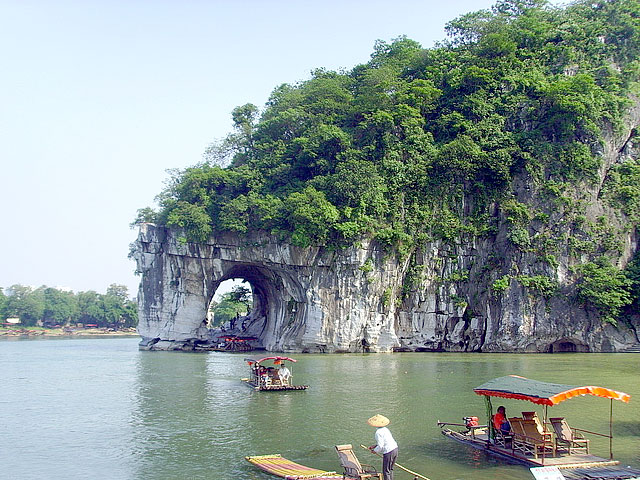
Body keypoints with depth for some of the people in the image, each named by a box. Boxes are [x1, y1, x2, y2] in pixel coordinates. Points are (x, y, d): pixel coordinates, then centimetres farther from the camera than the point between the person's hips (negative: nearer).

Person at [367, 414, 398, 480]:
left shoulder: (378, 432, -15)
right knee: (390, 469, 23)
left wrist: (375, 450, 2)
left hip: (388, 452, -9)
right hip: (395, 448, 9)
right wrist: (375, 446, 20)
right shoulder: (385, 429, 13)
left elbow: (380, 446, -17)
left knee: (386, 471, 3)